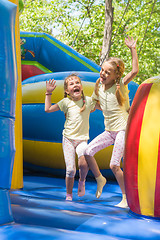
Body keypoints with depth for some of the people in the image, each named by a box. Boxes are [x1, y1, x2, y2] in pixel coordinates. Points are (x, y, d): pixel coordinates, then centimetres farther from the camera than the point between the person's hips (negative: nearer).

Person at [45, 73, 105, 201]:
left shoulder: (88, 100, 3)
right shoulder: (66, 102, 3)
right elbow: (48, 109, 6)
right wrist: (48, 93, 4)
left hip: (82, 139, 0)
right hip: (68, 139, 0)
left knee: (83, 163, -26)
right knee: (70, 169, -7)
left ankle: (82, 181, 6)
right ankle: (69, 195, 14)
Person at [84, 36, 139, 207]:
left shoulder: (120, 85, -9)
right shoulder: (98, 87, 6)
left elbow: (134, 71, -24)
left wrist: (133, 49, -24)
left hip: (123, 129, -6)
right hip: (109, 131, 6)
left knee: (114, 165, -11)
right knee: (87, 152, -6)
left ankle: (126, 198, 4)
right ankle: (100, 179, 19)